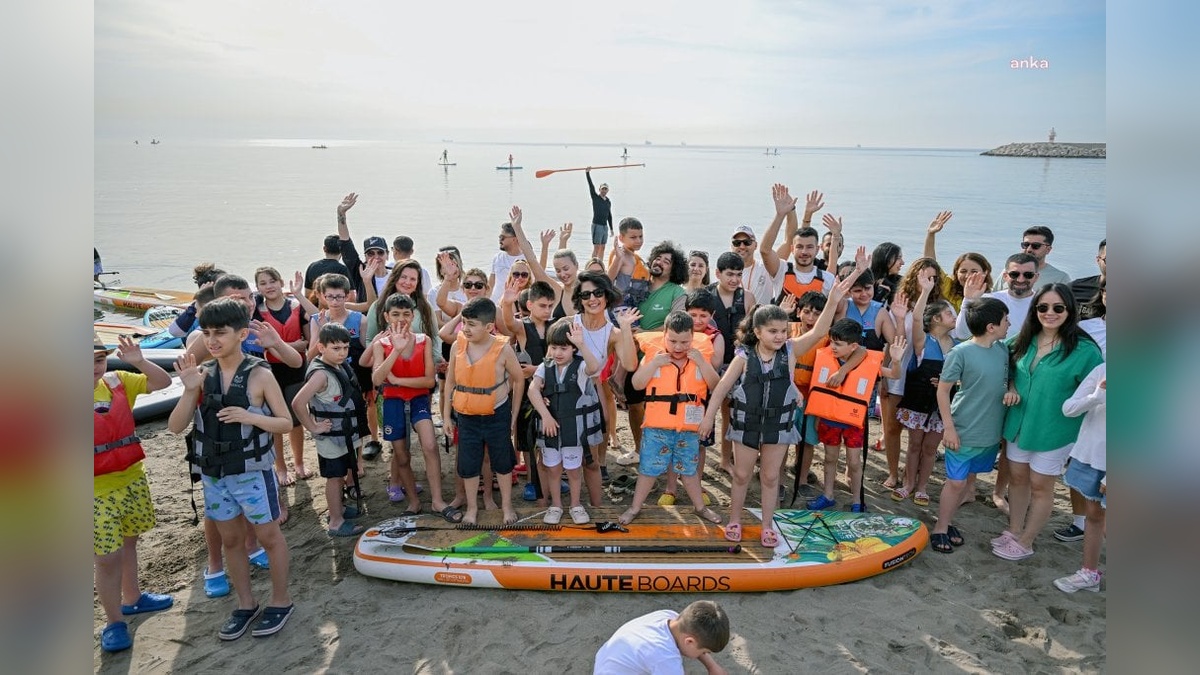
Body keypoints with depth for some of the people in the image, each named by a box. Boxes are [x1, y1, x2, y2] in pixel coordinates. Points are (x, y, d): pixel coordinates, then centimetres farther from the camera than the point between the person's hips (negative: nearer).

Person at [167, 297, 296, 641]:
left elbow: (285, 422, -8)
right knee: (231, 539, 16)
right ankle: (245, 604, 33)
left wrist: (249, 417, -25)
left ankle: (281, 601, 26)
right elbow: (176, 427, -3)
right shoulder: (203, 376, -3)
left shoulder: (259, 375, -13)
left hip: (252, 472, -4)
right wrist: (190, 390, -18)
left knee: (268, 536, 9)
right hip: (213, 474, 5)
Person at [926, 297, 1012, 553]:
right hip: (964, 432, -6)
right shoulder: (961, 352, -16)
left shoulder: (1003, 349, 2)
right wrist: (949, 427, -14)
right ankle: (940, 529, 14)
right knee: (956, 482, -1)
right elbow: (943, 390, -12)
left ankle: (948, 521, 29)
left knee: (969, 477, 15)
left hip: (991, 431, 6)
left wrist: (1011, 391, -7)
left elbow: (1007, 378, 17)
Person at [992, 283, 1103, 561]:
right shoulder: (1023, 341, 1)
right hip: (1018, 424, 5)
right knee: (1017, 478, 16)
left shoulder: (1084, 350, -15)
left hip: (1054, 431, -5)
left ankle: (1024, 543, 23)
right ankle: (1013, 532, 33)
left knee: (1040, 486, 8)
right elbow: (1012, 373, 19)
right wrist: (1011, 389, -2)